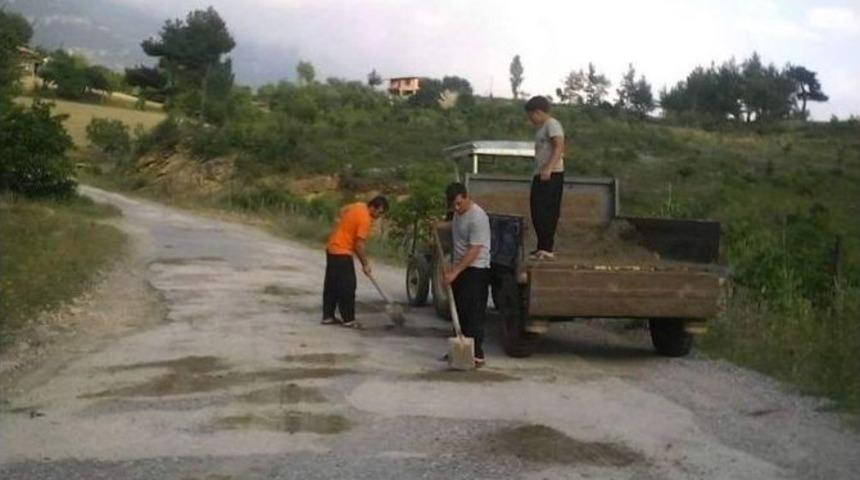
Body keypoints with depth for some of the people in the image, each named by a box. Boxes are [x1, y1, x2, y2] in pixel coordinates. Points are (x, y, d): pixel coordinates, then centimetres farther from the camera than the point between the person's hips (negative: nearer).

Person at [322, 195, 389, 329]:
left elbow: (343, 210, 26)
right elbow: (360, 244, -21)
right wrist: (365, 264, -13)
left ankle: (328, 316, 18)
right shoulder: (365, 219, -21)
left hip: (332, 248, 10)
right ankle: (348, 319, -2)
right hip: (342, 253, -10)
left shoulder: (359, 206, 6)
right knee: (347, 287, -5)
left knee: (331, 285, 13)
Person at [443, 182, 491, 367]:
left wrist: (455, 272, -26)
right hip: (459, 268, 9)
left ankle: (477, 354, -7)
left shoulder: (478, 217, -20)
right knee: (460, 311, 12)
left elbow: (474, 251, -24)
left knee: (474, 313, -10)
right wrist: (452, 267, 17)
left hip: (475, 269, -9)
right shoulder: (458, 213, 9)